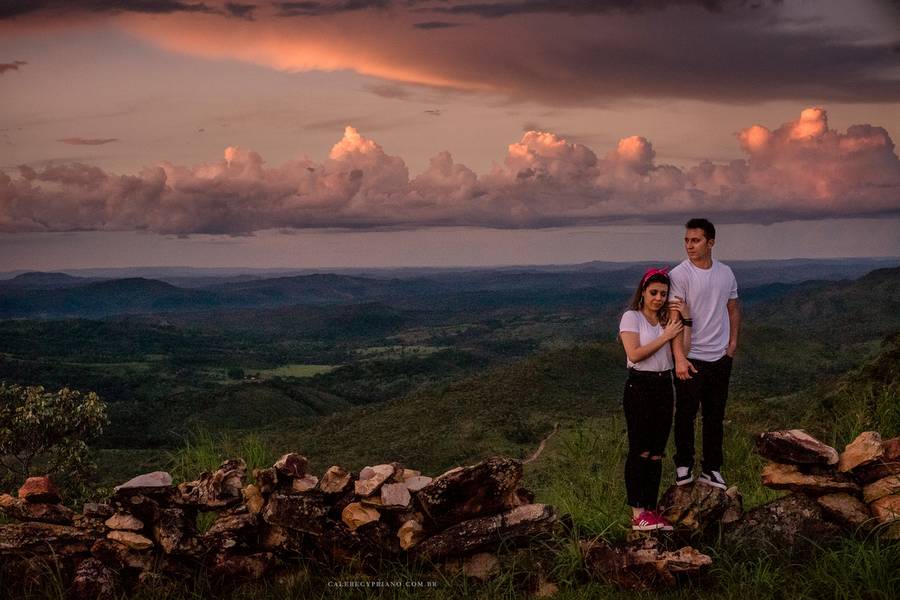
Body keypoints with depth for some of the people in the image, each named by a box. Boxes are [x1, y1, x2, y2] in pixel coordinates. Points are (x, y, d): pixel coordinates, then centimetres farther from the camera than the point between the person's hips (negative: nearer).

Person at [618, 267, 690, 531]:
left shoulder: (667, 319, 13)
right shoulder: (631, 317, -2)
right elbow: (635, 354, -15)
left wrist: (686, 320, -5)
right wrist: (665, 336, -12)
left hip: (664, 386, 6)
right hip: (639, 386, -6)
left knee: (656, 454, 5)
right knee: (640, 451, -9)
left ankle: (651, 511, 10)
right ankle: (637, 514, -8)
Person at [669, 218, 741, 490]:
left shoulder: (726, 273, 5)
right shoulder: (679, 274, -12)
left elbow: (733, 309, 17)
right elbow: (674, 318, -18)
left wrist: (732, 342, 5)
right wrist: (680, 358, -25)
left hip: (720, 357, 5)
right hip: (691, 358, -5)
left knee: (715, 416, 11)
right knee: (686, 414, 3)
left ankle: (711, 469, 21)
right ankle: (683, 466, 16)